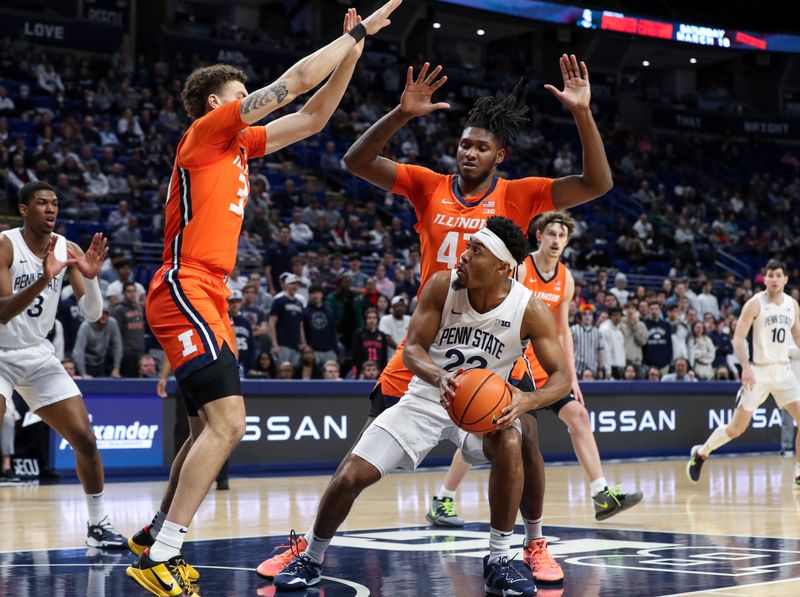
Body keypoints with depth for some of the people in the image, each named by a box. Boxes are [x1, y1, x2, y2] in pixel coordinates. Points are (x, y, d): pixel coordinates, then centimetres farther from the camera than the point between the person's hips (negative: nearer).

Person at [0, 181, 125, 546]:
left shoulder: (67, 250, -2)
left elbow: (92, 314, -5)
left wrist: (91, 276, -24)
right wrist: (43, 280, -41)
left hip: (38, 355, 5)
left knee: (85, 438, 1)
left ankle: (99, 526, 15)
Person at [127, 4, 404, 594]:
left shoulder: (239, 143, 20)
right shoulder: (208, 130, -3)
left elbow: (312, 116, 25)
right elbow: (296, 81, -7)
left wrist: (352, 52, 18)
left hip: (207, 298, 10)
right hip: (186, 289, -10)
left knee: (209, 429, 15)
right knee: (227, 422, -19)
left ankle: (156, 535, 27)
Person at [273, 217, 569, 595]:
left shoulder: (530, 309, -19)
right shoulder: (442, 285, -16)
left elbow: (561, 376, -14)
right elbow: (412, 349, -15)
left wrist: (527, 401, -36)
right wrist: (439, 377, -38)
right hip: (426, 398, 1)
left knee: (509, 442, -35)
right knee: (350, 477, -8)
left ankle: (498, 563, -19)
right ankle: (311, 559, 19)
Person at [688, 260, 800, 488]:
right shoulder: (755, 303, -10)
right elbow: (738, 338, -13)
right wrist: (746, 367, -26)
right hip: (758, 371, -5)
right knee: (736, 428, -1)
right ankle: (701, 453, 22)